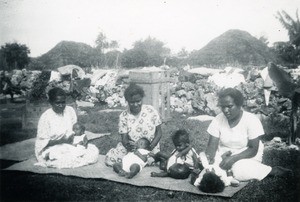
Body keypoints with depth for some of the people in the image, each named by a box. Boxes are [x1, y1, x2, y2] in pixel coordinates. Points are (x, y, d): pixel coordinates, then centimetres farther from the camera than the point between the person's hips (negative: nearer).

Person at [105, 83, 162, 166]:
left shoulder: (151, 111, -6)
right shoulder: (123, 116, -5)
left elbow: (159, 133, -3)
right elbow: (124, 138, -7)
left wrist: (150, 147, -20)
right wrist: (127, 145, -32)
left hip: (150, 148, 1)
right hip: (133, 148, 0)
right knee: (109, 159, -19)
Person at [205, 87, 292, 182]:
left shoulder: (252, 120, -17)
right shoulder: (218, 120, -8)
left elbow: (253, 149, -18)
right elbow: (212, 145, -10)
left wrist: (233, 158, -34)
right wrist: (209, 156, -35)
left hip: (247, 155, -3)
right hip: (224, 153, 3)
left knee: (241, 171, -35)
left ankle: (273, 171, -13)